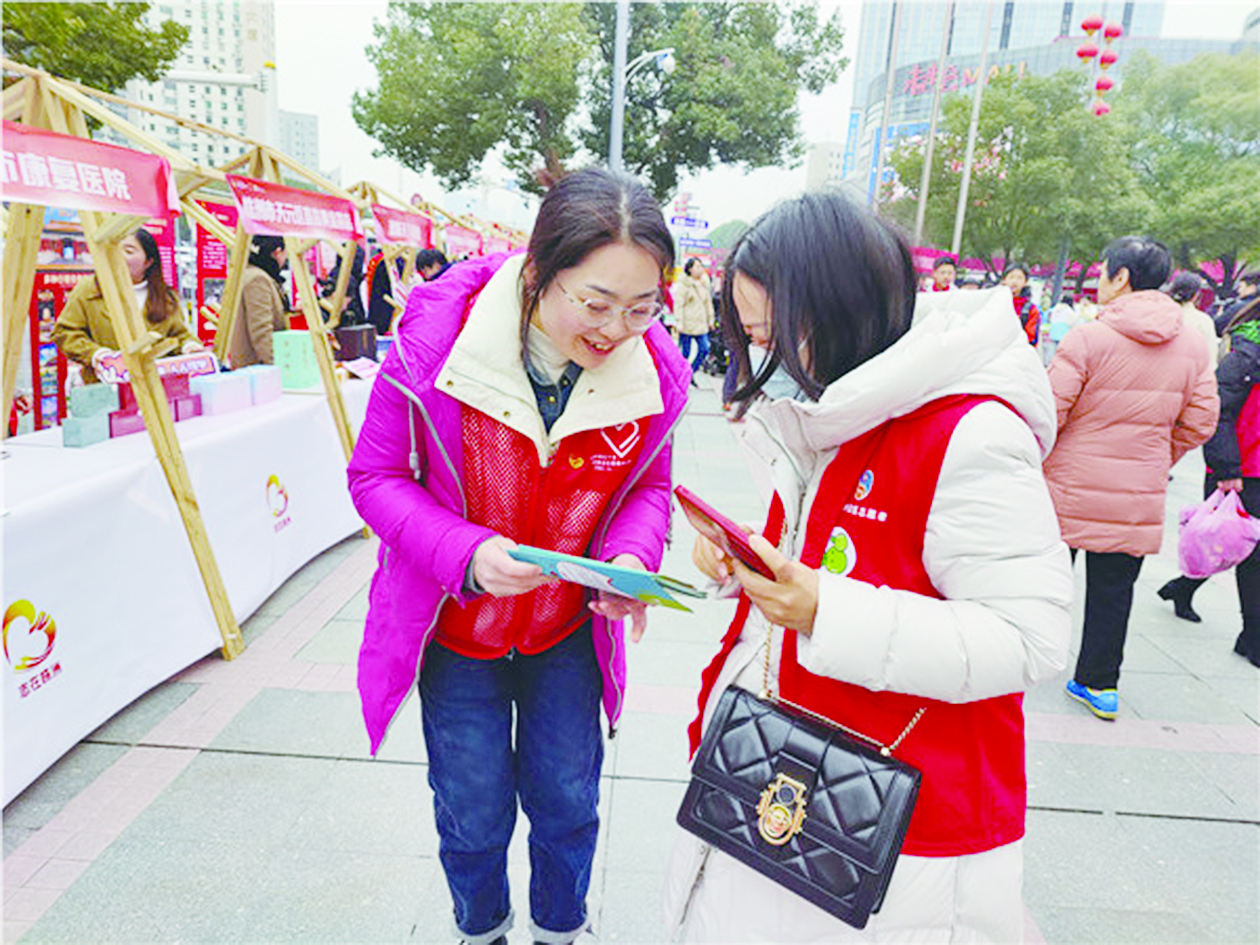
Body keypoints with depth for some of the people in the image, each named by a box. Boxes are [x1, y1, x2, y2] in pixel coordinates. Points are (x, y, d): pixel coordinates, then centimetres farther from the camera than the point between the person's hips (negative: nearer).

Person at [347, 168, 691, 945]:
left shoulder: (655, 372, -18)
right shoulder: (436, 335, -25)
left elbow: (648, 488, -2)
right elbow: (376, 476, -14)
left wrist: (631, 558, -23)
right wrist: (466, 555, -30)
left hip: (569, 631, 2)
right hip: (456, 629, -1)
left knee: (568, 803, 20)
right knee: (473, 817, 17)